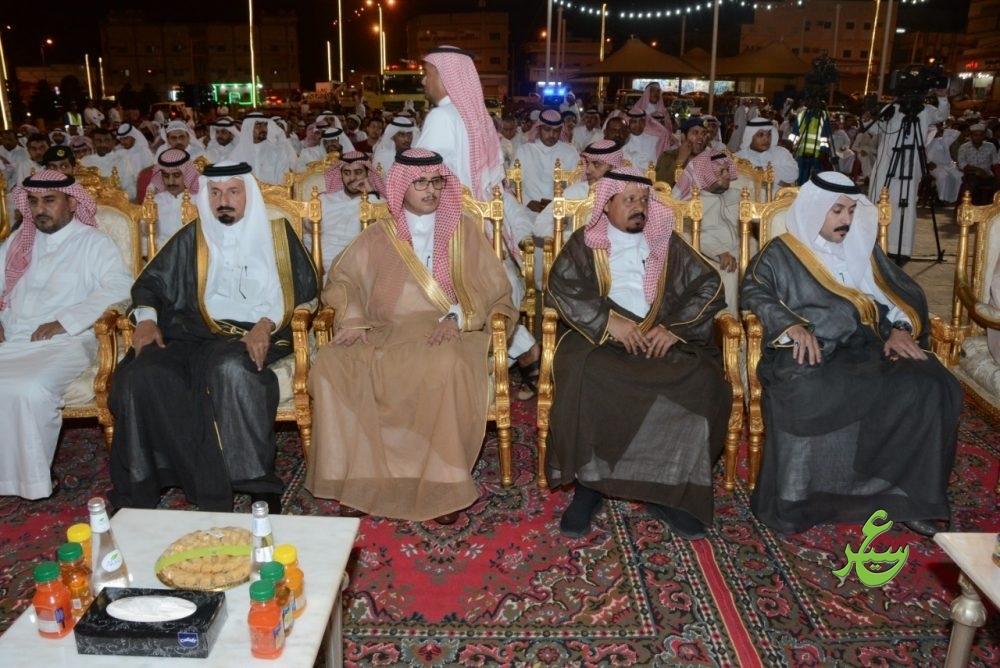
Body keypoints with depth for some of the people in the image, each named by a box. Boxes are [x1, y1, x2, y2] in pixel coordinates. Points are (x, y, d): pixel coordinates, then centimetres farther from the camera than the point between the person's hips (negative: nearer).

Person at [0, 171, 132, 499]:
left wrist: (66, 320, -17)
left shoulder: (93, 242, 6)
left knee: (28, 390, -32)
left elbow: (120, 287, -10)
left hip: (63, 343, -5)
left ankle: (28, 479, -15)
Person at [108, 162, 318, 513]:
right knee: (143, 376, -27)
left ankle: (256, 482, -29)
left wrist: (266, 324, -12)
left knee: (230, 369, -39)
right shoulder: (192, 238, 21)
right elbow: (149, 282, 22)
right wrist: (146, 317, 0)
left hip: (254, 335, -3)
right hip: (192, 334, 3)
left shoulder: (277, 234, 15)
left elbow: (303, 287, 5)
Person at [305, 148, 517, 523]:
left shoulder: (464, 232, 11)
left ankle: (443, 484, -23)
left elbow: (494, 289, 4)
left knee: (447, 367, -38)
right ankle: (358, 477, -17)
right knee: (331, 365, -26)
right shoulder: (378, 237, 16)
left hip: (446, 333, -2)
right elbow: (342, 279, 14)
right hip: (385, 334, 3)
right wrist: (352, 317, -7)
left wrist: (457, 317, -14)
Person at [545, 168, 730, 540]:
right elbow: (561, 289, -4)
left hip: (663, 339, 2)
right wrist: (609, 322, -16)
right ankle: (589, 482, -18)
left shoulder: (668, 243, 17)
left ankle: (667, 487, -15)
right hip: (599, 337, -2)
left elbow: (708, 286, 9)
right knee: (585, 381, -35)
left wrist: (675, 327, -7)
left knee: (702, 383, -27)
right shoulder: (585, 243, 11)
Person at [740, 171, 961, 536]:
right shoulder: (781, 253, 11)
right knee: (806, 396, -38)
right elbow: (754, 291, -5)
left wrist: (901, 328, -1)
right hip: (810, 353, -4)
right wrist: (791, 325, -22)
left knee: (929, 386, -23)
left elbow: (904, 293, 21)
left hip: (865, 348, 5)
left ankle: (907, 493, -15)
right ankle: (796, 500, -25)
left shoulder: (864, 249, 25)